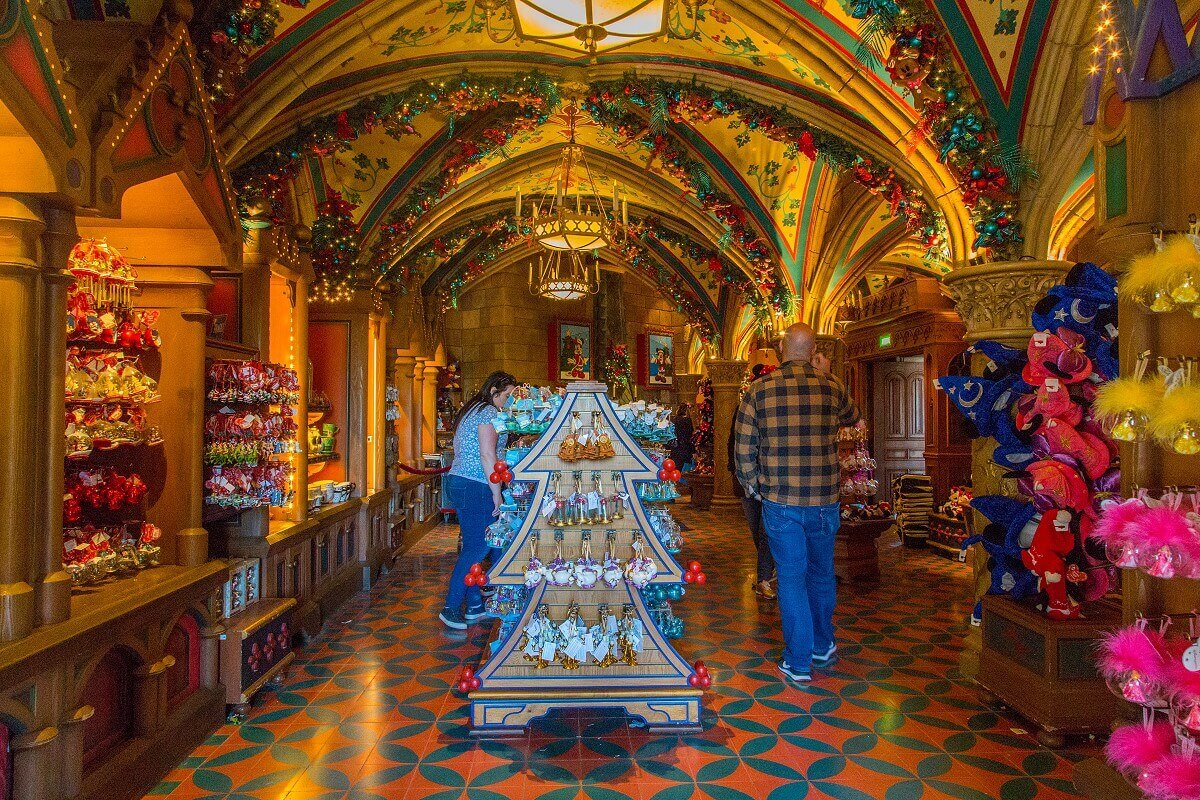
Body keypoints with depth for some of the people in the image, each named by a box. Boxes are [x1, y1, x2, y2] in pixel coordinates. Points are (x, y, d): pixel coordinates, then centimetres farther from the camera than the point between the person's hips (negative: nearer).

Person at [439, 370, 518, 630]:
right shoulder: (489, 412, -9)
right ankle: (451, 608, -3)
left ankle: (474, 604, 19)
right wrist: (496, 492, -15)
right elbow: (487, 455, -18)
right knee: (476, 546, -7)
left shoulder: (472, 410, 21)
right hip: (475, 486, -10)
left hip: (459, 482, 10)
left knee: (474, 545, 13)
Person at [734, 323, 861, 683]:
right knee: (822, 573, 20)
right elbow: (853, 419, 21)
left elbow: (744, 450, -4)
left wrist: (754, 488, 11)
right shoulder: (832, 388, -2)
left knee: (791, 576, 8)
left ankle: (798, 663, 16)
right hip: (824, 501, 2)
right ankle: (823, 645, 38)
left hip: (780, 502, -2)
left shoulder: (759, 390, -7)